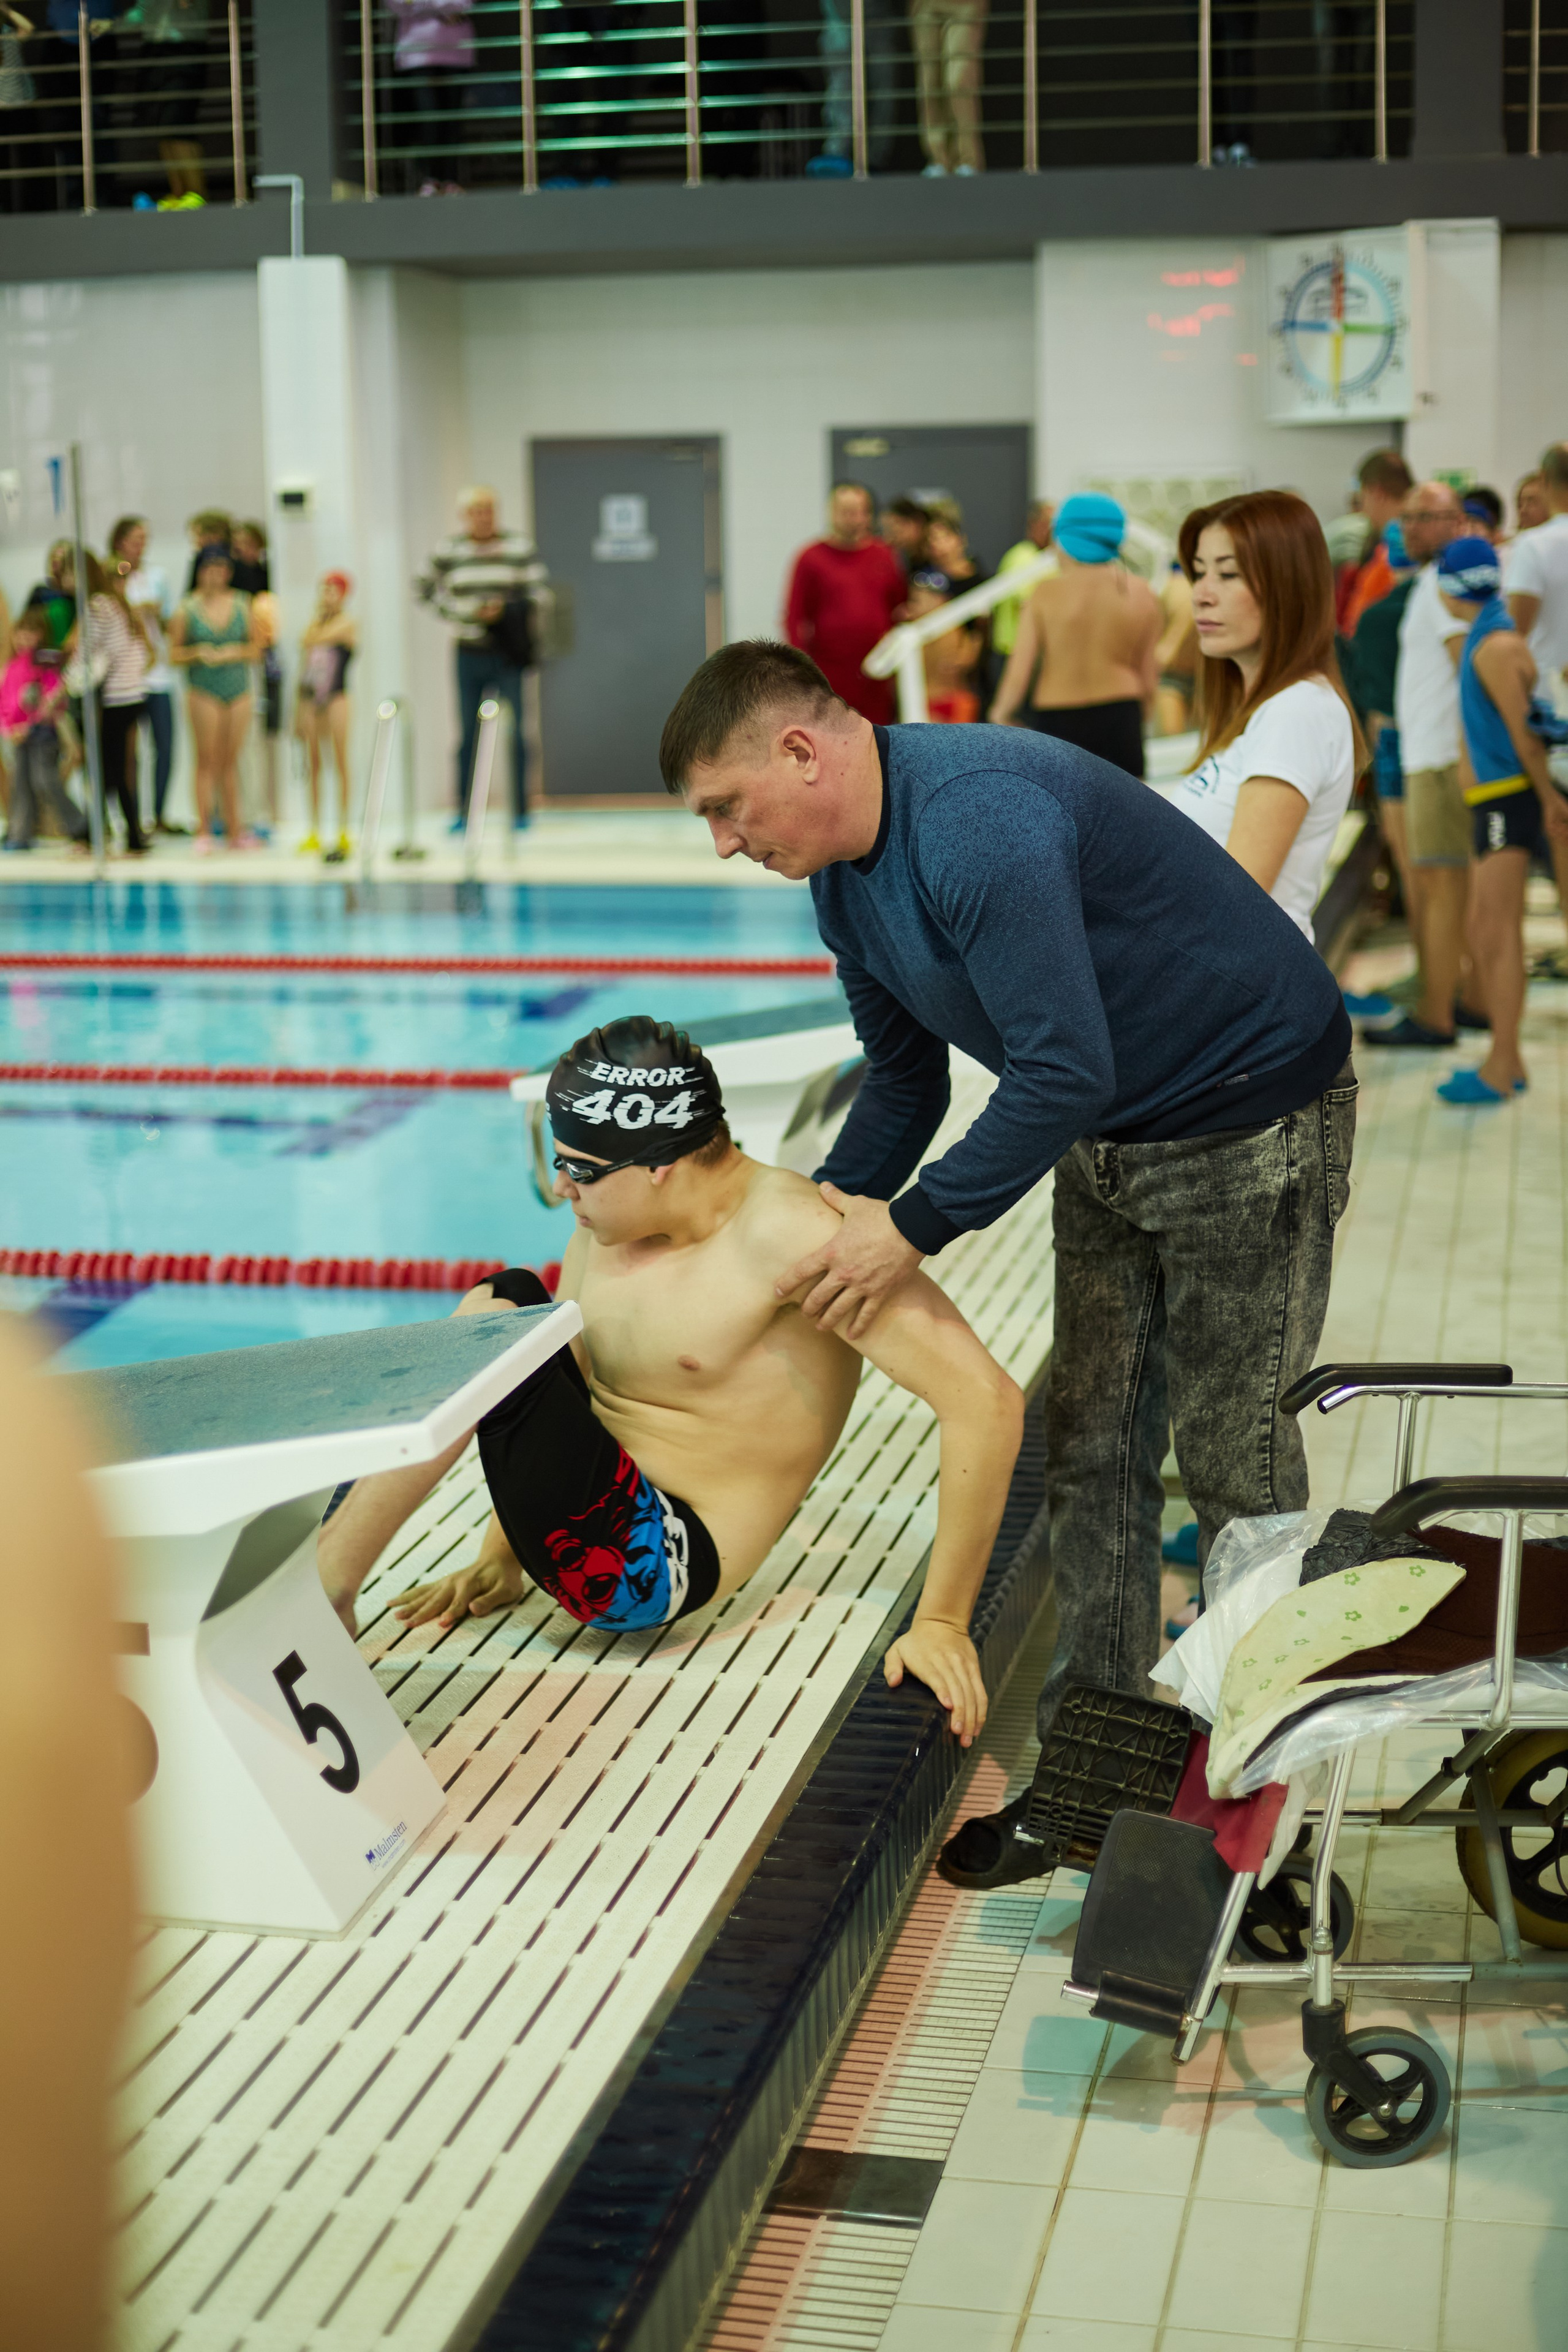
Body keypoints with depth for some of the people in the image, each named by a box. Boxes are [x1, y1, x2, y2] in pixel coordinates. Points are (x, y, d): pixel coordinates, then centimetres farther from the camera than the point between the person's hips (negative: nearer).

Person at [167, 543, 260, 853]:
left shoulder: (241, 606, 6)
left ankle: (235, 830, 13)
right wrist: (198, 654, -17)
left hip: (239, 690, 3)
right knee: (207, 761, -3)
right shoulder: (187, 611, -2)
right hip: (204, 691, -3)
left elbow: (255, 648, 9)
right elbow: (174, 655, 1)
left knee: (230, 762, 9)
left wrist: (234, 653, -10)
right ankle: (204, 831, 1)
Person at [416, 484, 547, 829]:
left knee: (514, 733, -3)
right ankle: (464, 813, 11)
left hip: (508, 654, -1)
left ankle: (521, 812, 4)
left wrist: (507, 610, -15)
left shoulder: (520, 547, 2)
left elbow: (539, 590, 1)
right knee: (468, 733, 5)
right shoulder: (449, 551, 4)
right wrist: (465, 613, -1)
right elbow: (425, 589, 10)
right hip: (469, 654, 1)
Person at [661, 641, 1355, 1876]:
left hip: (1251, 1122, -9)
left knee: (1235, 1460, -2)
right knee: (1091, 1450, 9)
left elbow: (1062, 1072, -34)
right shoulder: (846, 873, 1)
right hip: (1108, 1135, 9)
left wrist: (914, 1226, -26)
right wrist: (826, 1217, 2)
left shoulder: (980, 822, -30)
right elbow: (904, 1079, 13)